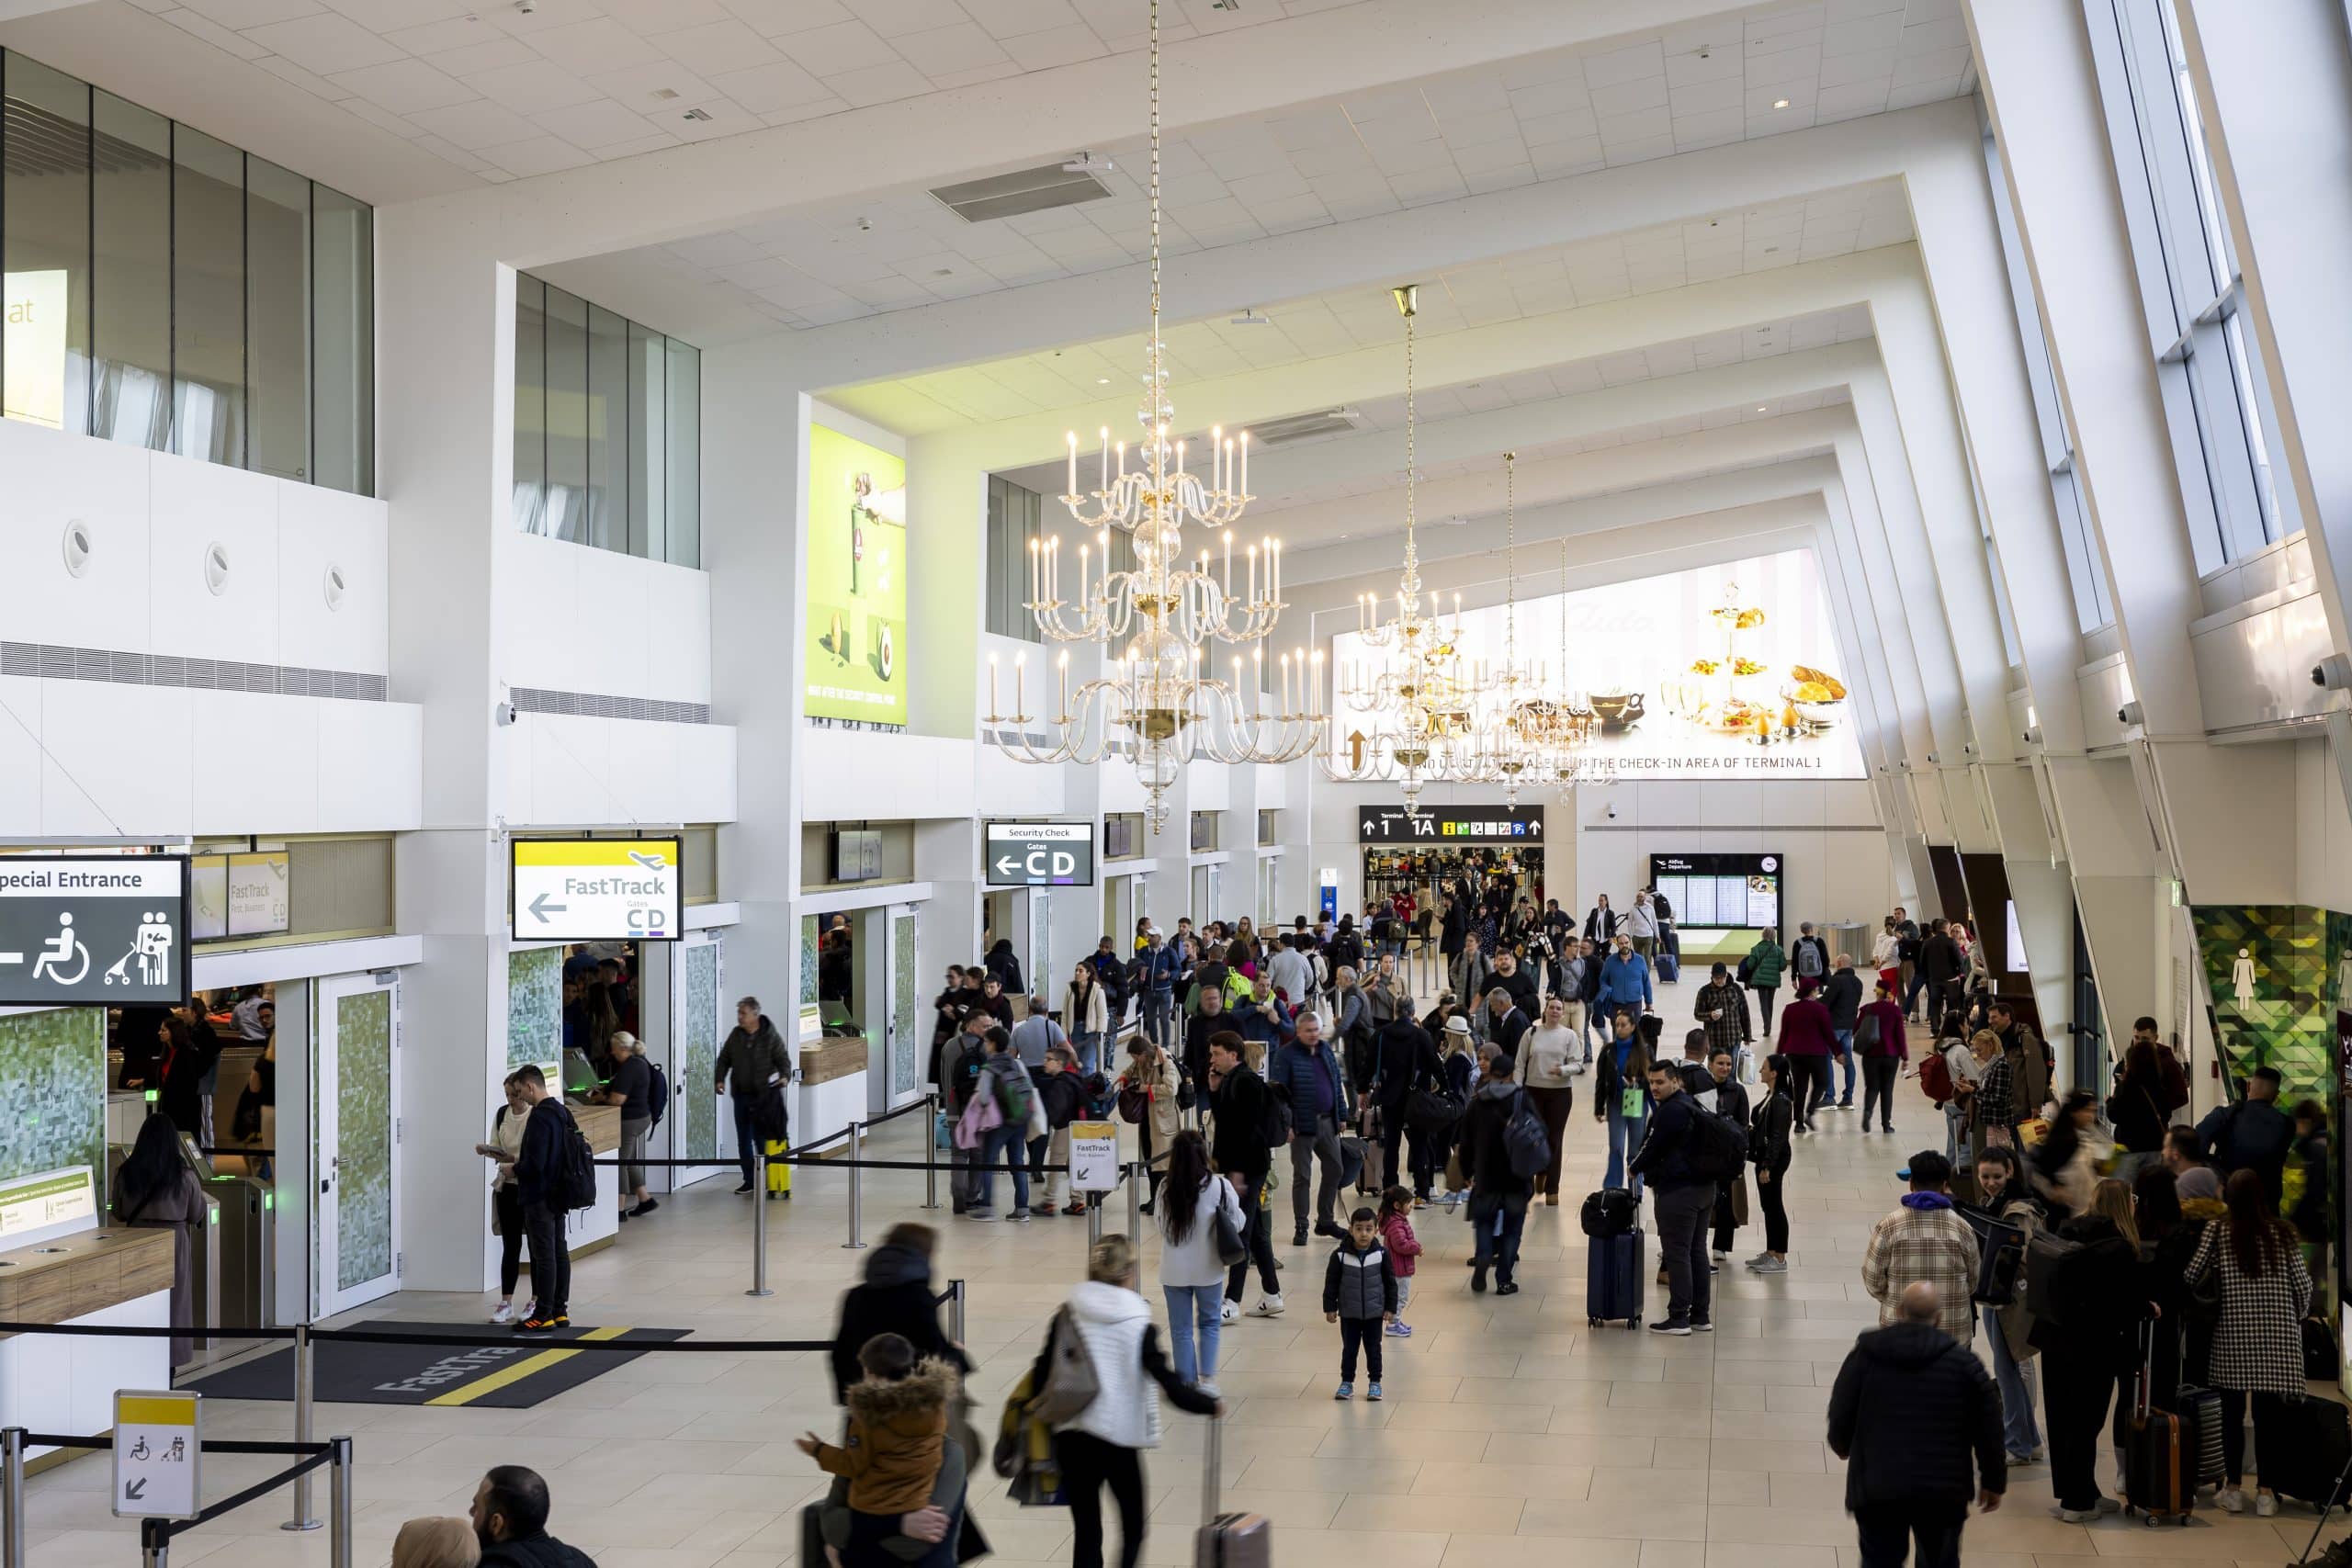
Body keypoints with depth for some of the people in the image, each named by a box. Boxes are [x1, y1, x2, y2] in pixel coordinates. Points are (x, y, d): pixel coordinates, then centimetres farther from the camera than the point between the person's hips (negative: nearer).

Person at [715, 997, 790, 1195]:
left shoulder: (771, 1037, -7)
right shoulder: (736, 1035, 8)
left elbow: (783, 1060, -4)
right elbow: (724, 1059, 15)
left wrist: (785, 1076, -23)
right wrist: (720, 1079, 1)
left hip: (763, 1095, -5)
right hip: (741, 1095, 5)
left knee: (761, 1138, -5)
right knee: (744, 1140, 9)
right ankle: (749, 1180, 17)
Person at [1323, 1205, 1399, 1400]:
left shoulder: (1382, 1254, -9)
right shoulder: (1340, 1255, -12)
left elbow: (1390, 1282, -1)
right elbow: (1331, 1282, -4)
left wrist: (1390, 1308, -1)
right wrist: (1330, 1307, -4)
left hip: (1374, 1312, 0)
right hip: (1349, 1313, 0)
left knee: (1373, 1349, 9)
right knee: (1349, 1349, 10)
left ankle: (1375, 1382, 22)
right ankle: (1347, 1382, 23)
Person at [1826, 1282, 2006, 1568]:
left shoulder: (1864, 1354, 1)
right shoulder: (1963, 1361, 1)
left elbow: (1840, 1414, 5)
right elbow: (1987, 1428, 3)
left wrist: (1842, 1446, 27)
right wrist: (1993, 1481, 16)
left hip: (1877, 1484, 0)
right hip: (1944, 1489, 0)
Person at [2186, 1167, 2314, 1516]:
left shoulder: (2218, 1232, -1)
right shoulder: (2282, 1232, 1)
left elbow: (2191, 1276, -6)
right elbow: (2302, 1282, 4)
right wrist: (2299, 1317, 21)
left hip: (2232, 1332, 0)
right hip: (2276, 1333, 0)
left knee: (2233, 1411, 7)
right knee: (2269, 1411, 3)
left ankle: (2233, 1488, 10)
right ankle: (2266, 1492, 5)